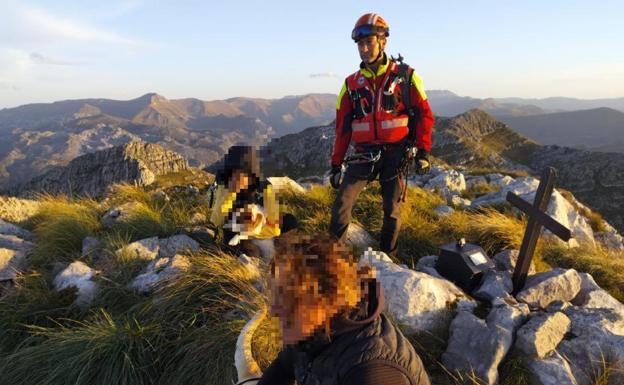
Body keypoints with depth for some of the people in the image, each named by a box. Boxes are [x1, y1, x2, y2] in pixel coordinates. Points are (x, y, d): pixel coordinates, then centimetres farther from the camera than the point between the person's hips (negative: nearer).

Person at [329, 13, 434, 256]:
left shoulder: (405, 76, 0)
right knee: (342, 203, -11)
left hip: (396, 154, -1)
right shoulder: (352, 83, 7)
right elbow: (342, 127, 9)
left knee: (392, 211, 7)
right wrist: (336, 164, 8)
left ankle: (387, 257, 23)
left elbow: (424, 114, 2)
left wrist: (423, 152, -6)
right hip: (365, 155, 2)